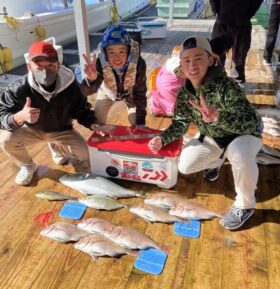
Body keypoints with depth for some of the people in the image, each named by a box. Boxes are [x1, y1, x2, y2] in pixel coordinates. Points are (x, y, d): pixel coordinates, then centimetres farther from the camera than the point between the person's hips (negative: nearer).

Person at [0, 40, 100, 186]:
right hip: (31, 129, -1)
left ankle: (56, 147, 21)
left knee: (84, 154, -14)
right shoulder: (18, 89, -31)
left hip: (61, 130, 2)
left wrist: (93, 125, -32)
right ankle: (27, 166, 5)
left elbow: (82, 110, -13)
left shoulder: (70, 85, -26)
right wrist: (20, 117, -53)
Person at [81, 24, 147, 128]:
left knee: (136, 123, -6)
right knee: (97, 122, 5)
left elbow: (140, 92, -26)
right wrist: (91, 80, -64)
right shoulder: (100, 63, -37)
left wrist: (140, 121, -26)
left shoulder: (138, 63, -37)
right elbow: (87, 91, -40)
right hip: (107, 92, 1)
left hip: (130, 92, 0)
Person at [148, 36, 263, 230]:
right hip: (212, 137, 6)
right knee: (184, 166, -6)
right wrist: (162, 139, -18)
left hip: (244, 134, -5)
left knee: (240, 156, -39)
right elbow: (181, 123, -1)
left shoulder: (225, 86, -33)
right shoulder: (185, 92, -14)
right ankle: (216, 160, 28)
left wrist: (219, 118, -58)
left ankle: (245, 205, -11)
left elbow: (251, 122, -40)